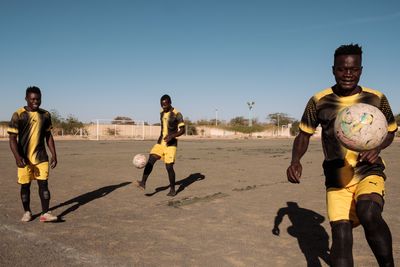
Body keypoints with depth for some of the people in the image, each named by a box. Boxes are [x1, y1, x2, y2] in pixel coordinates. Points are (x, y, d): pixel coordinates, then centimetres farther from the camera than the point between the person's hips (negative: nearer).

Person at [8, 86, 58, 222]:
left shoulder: (45, 115, 4)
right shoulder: (18, 115, -8)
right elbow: (12, 138, -10)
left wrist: (54, 155, 5)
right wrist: (17, 156, -23)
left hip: (41, 157, 2)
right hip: (24, 158, -2)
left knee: (44, 183, -3)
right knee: (25, 185, 7)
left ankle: (45, 213, 0)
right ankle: (27, 212, 24)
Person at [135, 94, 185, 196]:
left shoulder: (177, 114, -10)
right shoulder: (162, 113, 10)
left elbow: (182, 130, -11)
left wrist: (172, 136, -26)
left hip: (171, 144, -6)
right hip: (160, 143, 6)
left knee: (169, 167, -6)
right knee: (151, 160, -14)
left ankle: (172, 189, 11)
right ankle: (143, 183, -20)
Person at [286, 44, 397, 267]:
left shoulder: (377, 99, -2)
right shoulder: (318, 102, -3)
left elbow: (390, 133, 12)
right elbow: (304, 135, 6)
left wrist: (377, 148, -10)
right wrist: (295, 161, -14)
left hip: (369, 172, -1)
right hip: (337, 178, 1)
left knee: (369, 214, -30)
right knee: (341, 233, -7)